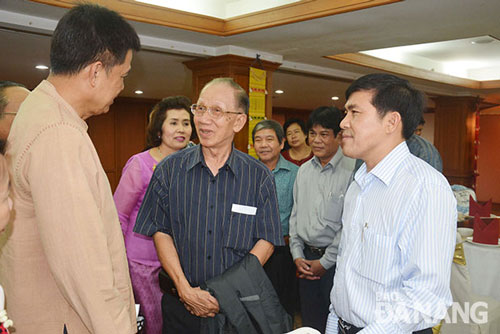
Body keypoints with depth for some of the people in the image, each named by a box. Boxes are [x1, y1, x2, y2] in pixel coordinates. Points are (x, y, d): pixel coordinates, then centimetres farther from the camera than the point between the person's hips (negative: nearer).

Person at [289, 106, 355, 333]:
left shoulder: (352, 169, -13)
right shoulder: (304, 170, 9)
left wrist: (325, 262, -10)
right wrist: (297, 255, 6)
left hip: (336, 261, -6)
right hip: (306, 259, 6)